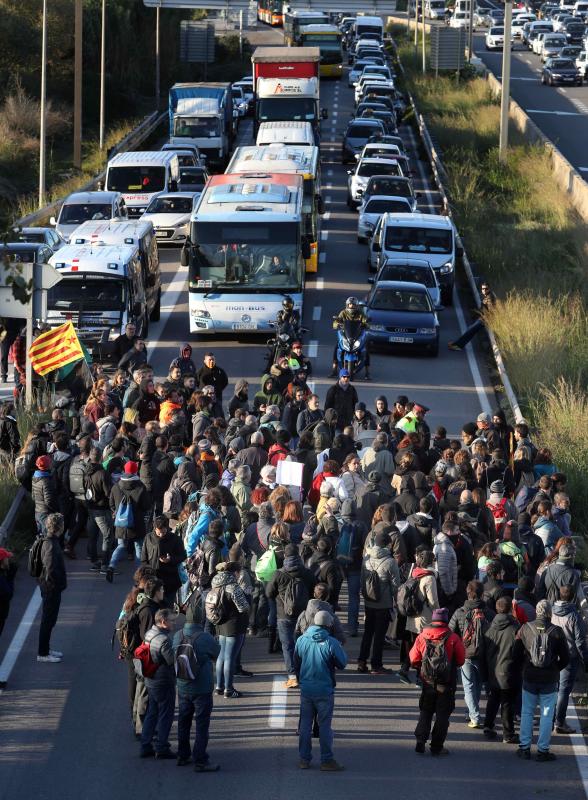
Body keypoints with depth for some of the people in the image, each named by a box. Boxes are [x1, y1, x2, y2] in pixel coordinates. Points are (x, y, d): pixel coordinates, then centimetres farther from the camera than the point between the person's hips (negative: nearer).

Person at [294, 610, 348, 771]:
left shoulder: (302, 640, -3)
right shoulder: (331, 643, -17)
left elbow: (296, 663, 8)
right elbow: (342, 664, -8)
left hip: (305, 689, 4)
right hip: (324, 690, -4)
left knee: (305, 723, 13)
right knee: (325, 725, 4)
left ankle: (304, 758, 17)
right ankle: (327, 760, 8)